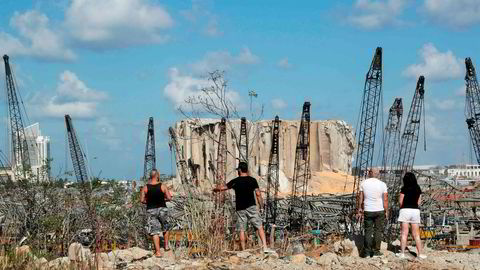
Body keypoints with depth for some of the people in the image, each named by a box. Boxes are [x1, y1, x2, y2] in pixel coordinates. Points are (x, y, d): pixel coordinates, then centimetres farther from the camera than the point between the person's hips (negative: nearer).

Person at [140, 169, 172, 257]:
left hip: (151, 210, 0)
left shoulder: (145, 188, -4)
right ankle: (166, 245, 29)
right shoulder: (162, 186, -7)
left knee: (154, 231, 2)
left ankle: (158, 252, -2)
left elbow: (142, 200, -5)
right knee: (165, 228, 25)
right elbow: (169, 198, -8)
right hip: (162, 209, 0)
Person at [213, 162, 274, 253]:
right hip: (251, 207, -1)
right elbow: (258, 194, -3)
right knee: (259, 227, 0)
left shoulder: (235, 181, 2)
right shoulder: (252, 180, 1)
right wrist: (261, 205, 4)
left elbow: (223, 188, 6)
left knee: (241, 230, 6)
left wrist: (215, 189, 25)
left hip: (240, 208, 1)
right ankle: (265, 247, -11)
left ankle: (243, 251, 5)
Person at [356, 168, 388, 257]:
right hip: (380, 210, -1)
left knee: (368, 231, 7)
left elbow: (360, 198, 1)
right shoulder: (382, 184, -7)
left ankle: (367, 252, 5)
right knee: (378, 231, 7)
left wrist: (359, 210, 11)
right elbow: (385, 199, -7)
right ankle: (376, 251, 5)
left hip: (367, 211, 1)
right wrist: (386, 211, 2)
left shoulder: (363, 183, -3)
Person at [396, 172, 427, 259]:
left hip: (405, 210, -3)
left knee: (404, 233, 1)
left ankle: (402, 253, 1)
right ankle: (420, 253, 7)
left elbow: (400, 201, -3)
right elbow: (419, 202, 10)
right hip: (416, 210, 4)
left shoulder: (404, 188, -6)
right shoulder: (418, 189, 7)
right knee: (416, 234, 9)